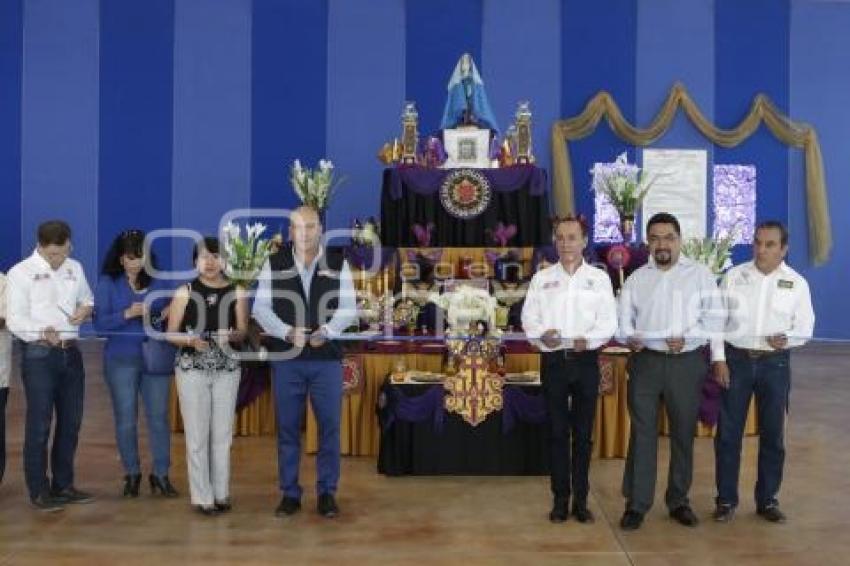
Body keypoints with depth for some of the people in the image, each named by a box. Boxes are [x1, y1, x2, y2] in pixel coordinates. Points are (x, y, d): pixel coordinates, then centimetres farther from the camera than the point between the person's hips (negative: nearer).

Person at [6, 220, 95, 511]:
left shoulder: (75, 268, 11)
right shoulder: (21, 273, -5)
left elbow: (88, 299, 22)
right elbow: (14, 319, -11)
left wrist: (86, 309, -2)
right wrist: (43, 332, -30)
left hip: (71, 353, 6)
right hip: (39, 355, -6)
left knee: (71, 422, 12)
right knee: (39, 425, -2)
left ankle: (63, 485, 25)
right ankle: (39, 491, 9)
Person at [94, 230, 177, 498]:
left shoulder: (156, 282, 6)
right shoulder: (107, 284, -1)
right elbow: (100, 323, -9)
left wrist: (168, 313, -9)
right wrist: (127, 314, -23)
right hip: (122, 360, -1)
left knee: (159, 416, 0)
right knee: (126, 419, 6)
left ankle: (160, 474, 10)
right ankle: (132, 474, 21)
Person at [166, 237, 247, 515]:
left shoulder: (236, 293, 3)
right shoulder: (184, 293, -1)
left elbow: (243, 331, -3)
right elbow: (170, 334, -1)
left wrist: (230, 335, -24)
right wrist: (190, 340, -20)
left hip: (227, 369, 2)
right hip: (192, 369, -1)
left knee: (223, 433, 8)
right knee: (197, 434, 2)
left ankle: (221, 493, 19)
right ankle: (202, 496, 10)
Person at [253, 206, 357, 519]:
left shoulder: (338, 263, 2)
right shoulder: (274, 264, 3)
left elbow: (348, 308, 0)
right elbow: (261, 308, 0)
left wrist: (325, 332, -16)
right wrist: (288, 332, -15)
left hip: (327, 357, 0)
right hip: (286, 357, 1)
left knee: (329, 426, 4)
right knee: (287, 428, 7)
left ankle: (327, 493, 16)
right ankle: (290, 494, 19)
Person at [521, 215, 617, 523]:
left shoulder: (599, 277, 5)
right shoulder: (542, 278, 8)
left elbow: (609, 321, -1)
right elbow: (529, 317, 3)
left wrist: (588, 339, -19)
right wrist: (542, 334, -17)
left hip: (586, 361, 0)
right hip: (553, 361, 1)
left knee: (583, 433, 5)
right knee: (557, 432, 5)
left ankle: (580, 500, 15)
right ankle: (560, 499, 13)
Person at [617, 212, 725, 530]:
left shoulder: (700, 274, 4)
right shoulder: (636, 279, 9)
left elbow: (713, 319, -3)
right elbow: (623, 320, 6)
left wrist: (685, 339, -17)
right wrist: (629, 338, -15)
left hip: (687, 362, 0)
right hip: (646, 361, 1)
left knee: (683, 433, 9)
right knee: (642, 432, 1)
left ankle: (678, 501, 22)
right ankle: (636, 503, 7)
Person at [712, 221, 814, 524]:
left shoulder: (796, 283, 0)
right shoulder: (734, 276, 0)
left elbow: (805, 327, 3)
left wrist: (787, 338, -18)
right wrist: (719, 359, -4)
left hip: (775, 363, 1)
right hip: (736, 359, 0)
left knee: (772, 434, 9)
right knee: (728, 432, 4)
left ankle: (767, 499, 23)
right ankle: (726, 499, 15)